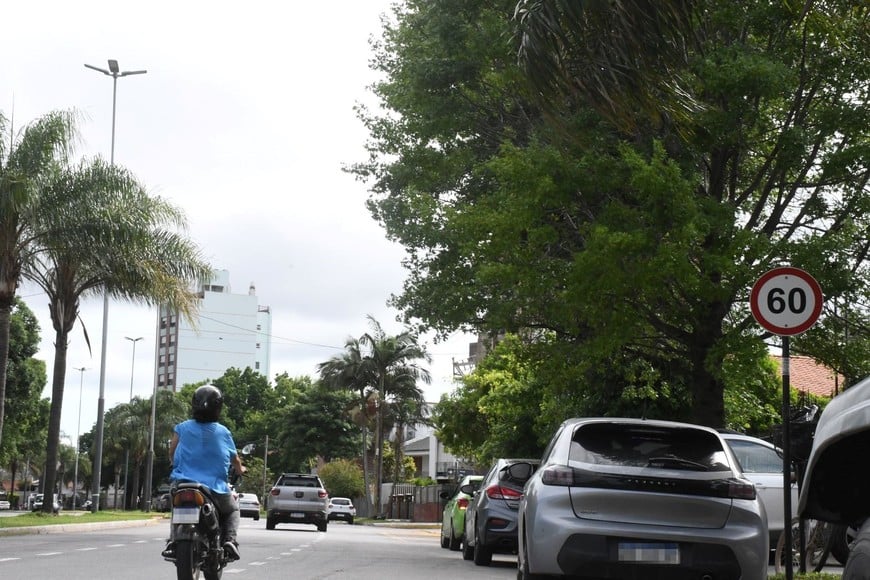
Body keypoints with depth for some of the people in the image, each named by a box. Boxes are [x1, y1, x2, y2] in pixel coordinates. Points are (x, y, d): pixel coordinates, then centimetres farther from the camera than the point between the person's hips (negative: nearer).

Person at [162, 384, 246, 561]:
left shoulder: (182, 428, 1)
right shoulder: (223, 432, 2)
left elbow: (171, 455, 9)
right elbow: (235, 460, 14)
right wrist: (240, 469, 37)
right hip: (216, 488, 0)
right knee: (232, 510, 28)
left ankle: (173, 540, 5)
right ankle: (230, 540, 1)